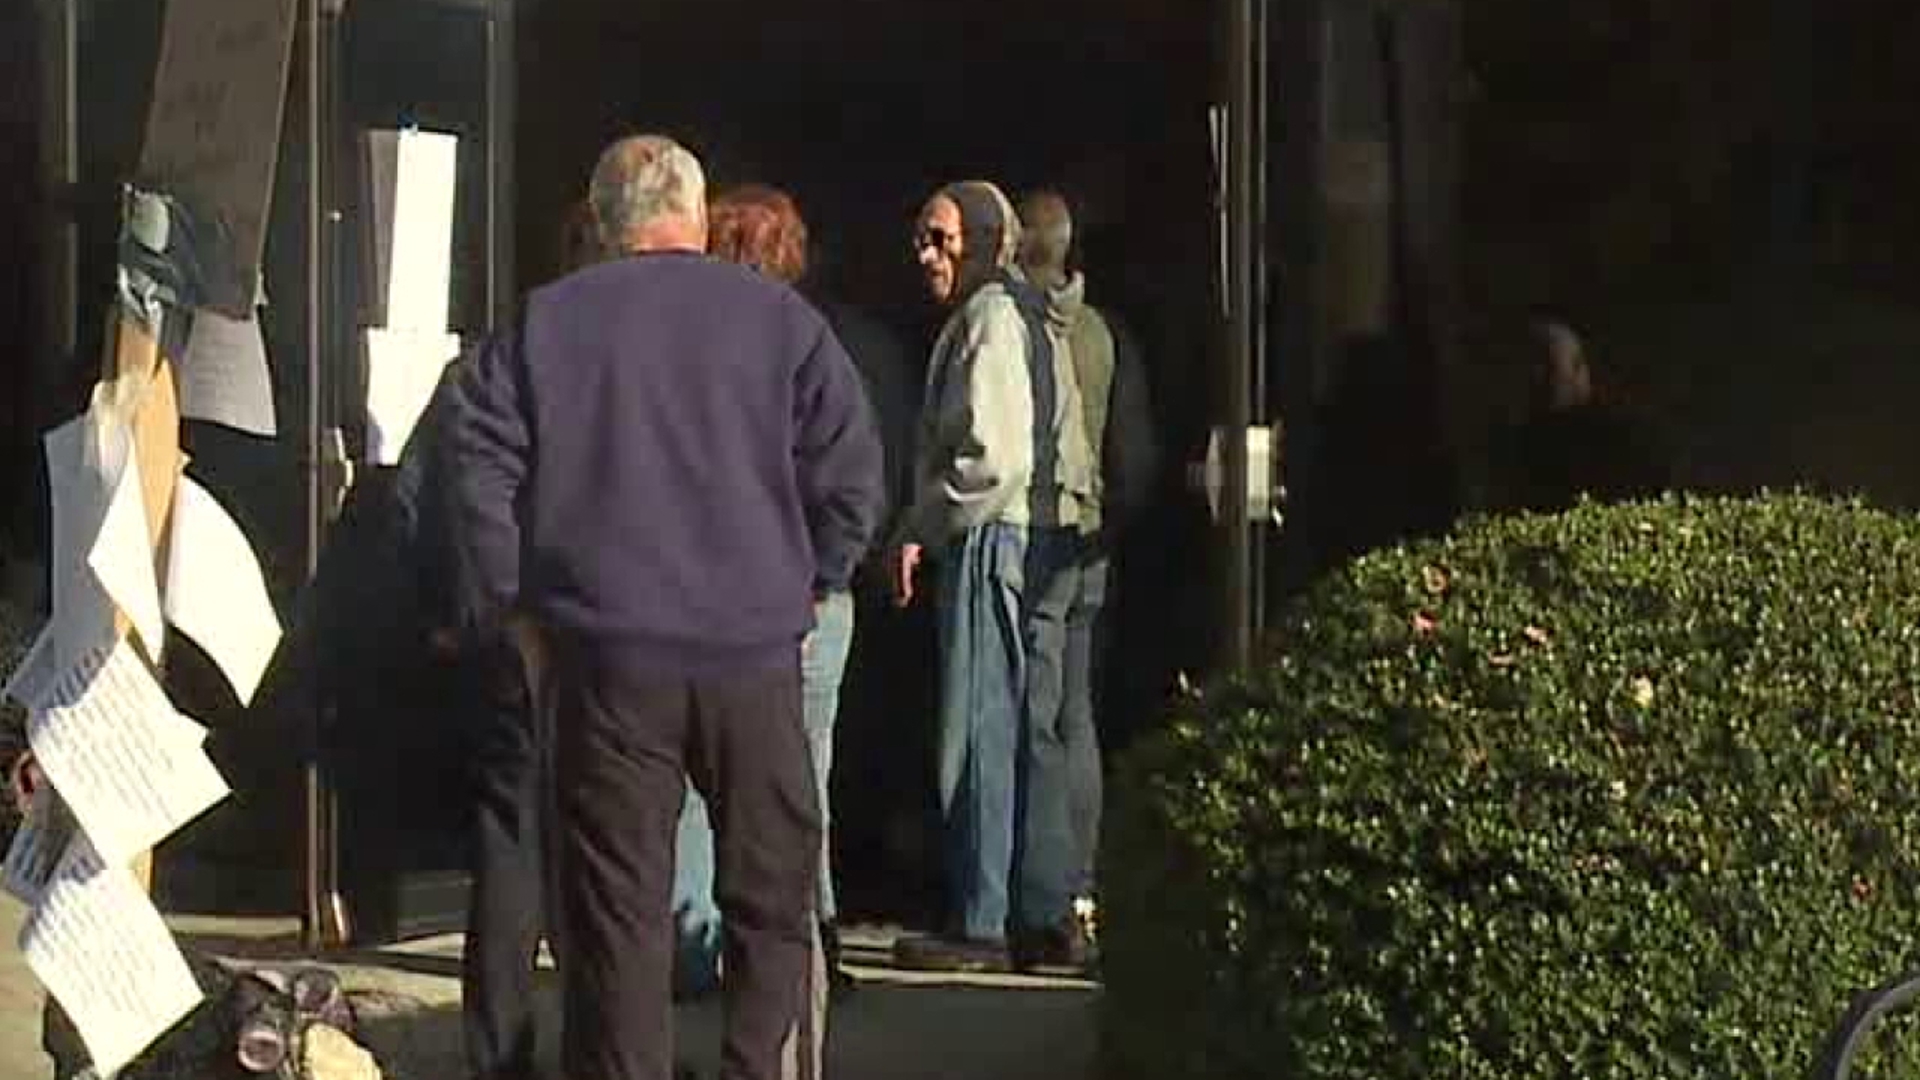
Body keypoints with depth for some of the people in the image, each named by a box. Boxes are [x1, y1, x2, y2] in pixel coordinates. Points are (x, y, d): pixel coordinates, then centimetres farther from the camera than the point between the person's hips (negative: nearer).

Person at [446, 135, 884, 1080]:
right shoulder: (779, 318, 4)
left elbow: (480, 469, -2)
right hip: (754, 649, 0)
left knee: (616, 905, 5)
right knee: (772, 893, 10)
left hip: (605, 650, 0)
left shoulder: (545, 323, 4)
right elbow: (850, 470, 1)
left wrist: (509, 608, 6)